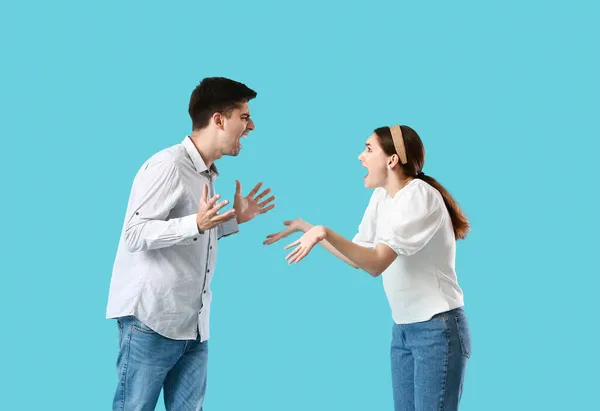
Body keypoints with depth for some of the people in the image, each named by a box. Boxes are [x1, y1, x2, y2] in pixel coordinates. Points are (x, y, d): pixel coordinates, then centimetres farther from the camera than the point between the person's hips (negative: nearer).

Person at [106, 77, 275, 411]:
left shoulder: (209, 174, 15)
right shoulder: (167, 166, -12)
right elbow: (135, 234, -17)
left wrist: (235, 219, 14)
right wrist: (196, 223, -28)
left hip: (195, 325, 8)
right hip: (152, 319, -8)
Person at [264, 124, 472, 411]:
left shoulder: (419, 196, -19)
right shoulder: (381, 196, 6)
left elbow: (376, 263, -28)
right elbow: (357, 257, 10)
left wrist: (325, 232, -36)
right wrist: (305, 227, 7)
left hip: (437, 329, -8)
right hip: (403, 328, 8)